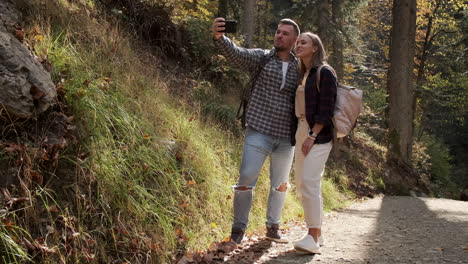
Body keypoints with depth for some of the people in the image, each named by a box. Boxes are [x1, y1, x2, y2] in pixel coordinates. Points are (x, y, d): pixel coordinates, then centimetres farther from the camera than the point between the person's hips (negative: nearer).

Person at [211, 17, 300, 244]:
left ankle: (272, 228, 30)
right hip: (259, 132, -3)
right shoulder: (263, 58, -1)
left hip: (286, 138, 4)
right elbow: (237, 54, -19)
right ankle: (238, 229, 8)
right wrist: (219, 37, -38)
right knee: (246, 179, -8)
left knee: (280, 184, 13)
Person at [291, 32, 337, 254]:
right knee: (301, 184, 8)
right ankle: (315, 232, 18)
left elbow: (326, 109, -15)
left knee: (310, 182, -17)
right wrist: (300, 134, 12)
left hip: (318, 134, -9)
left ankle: (313, 237, -13)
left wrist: (312, 136, -19)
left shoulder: (324, 72, -7)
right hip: (301, 131, 9)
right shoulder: (301, 74, 17)